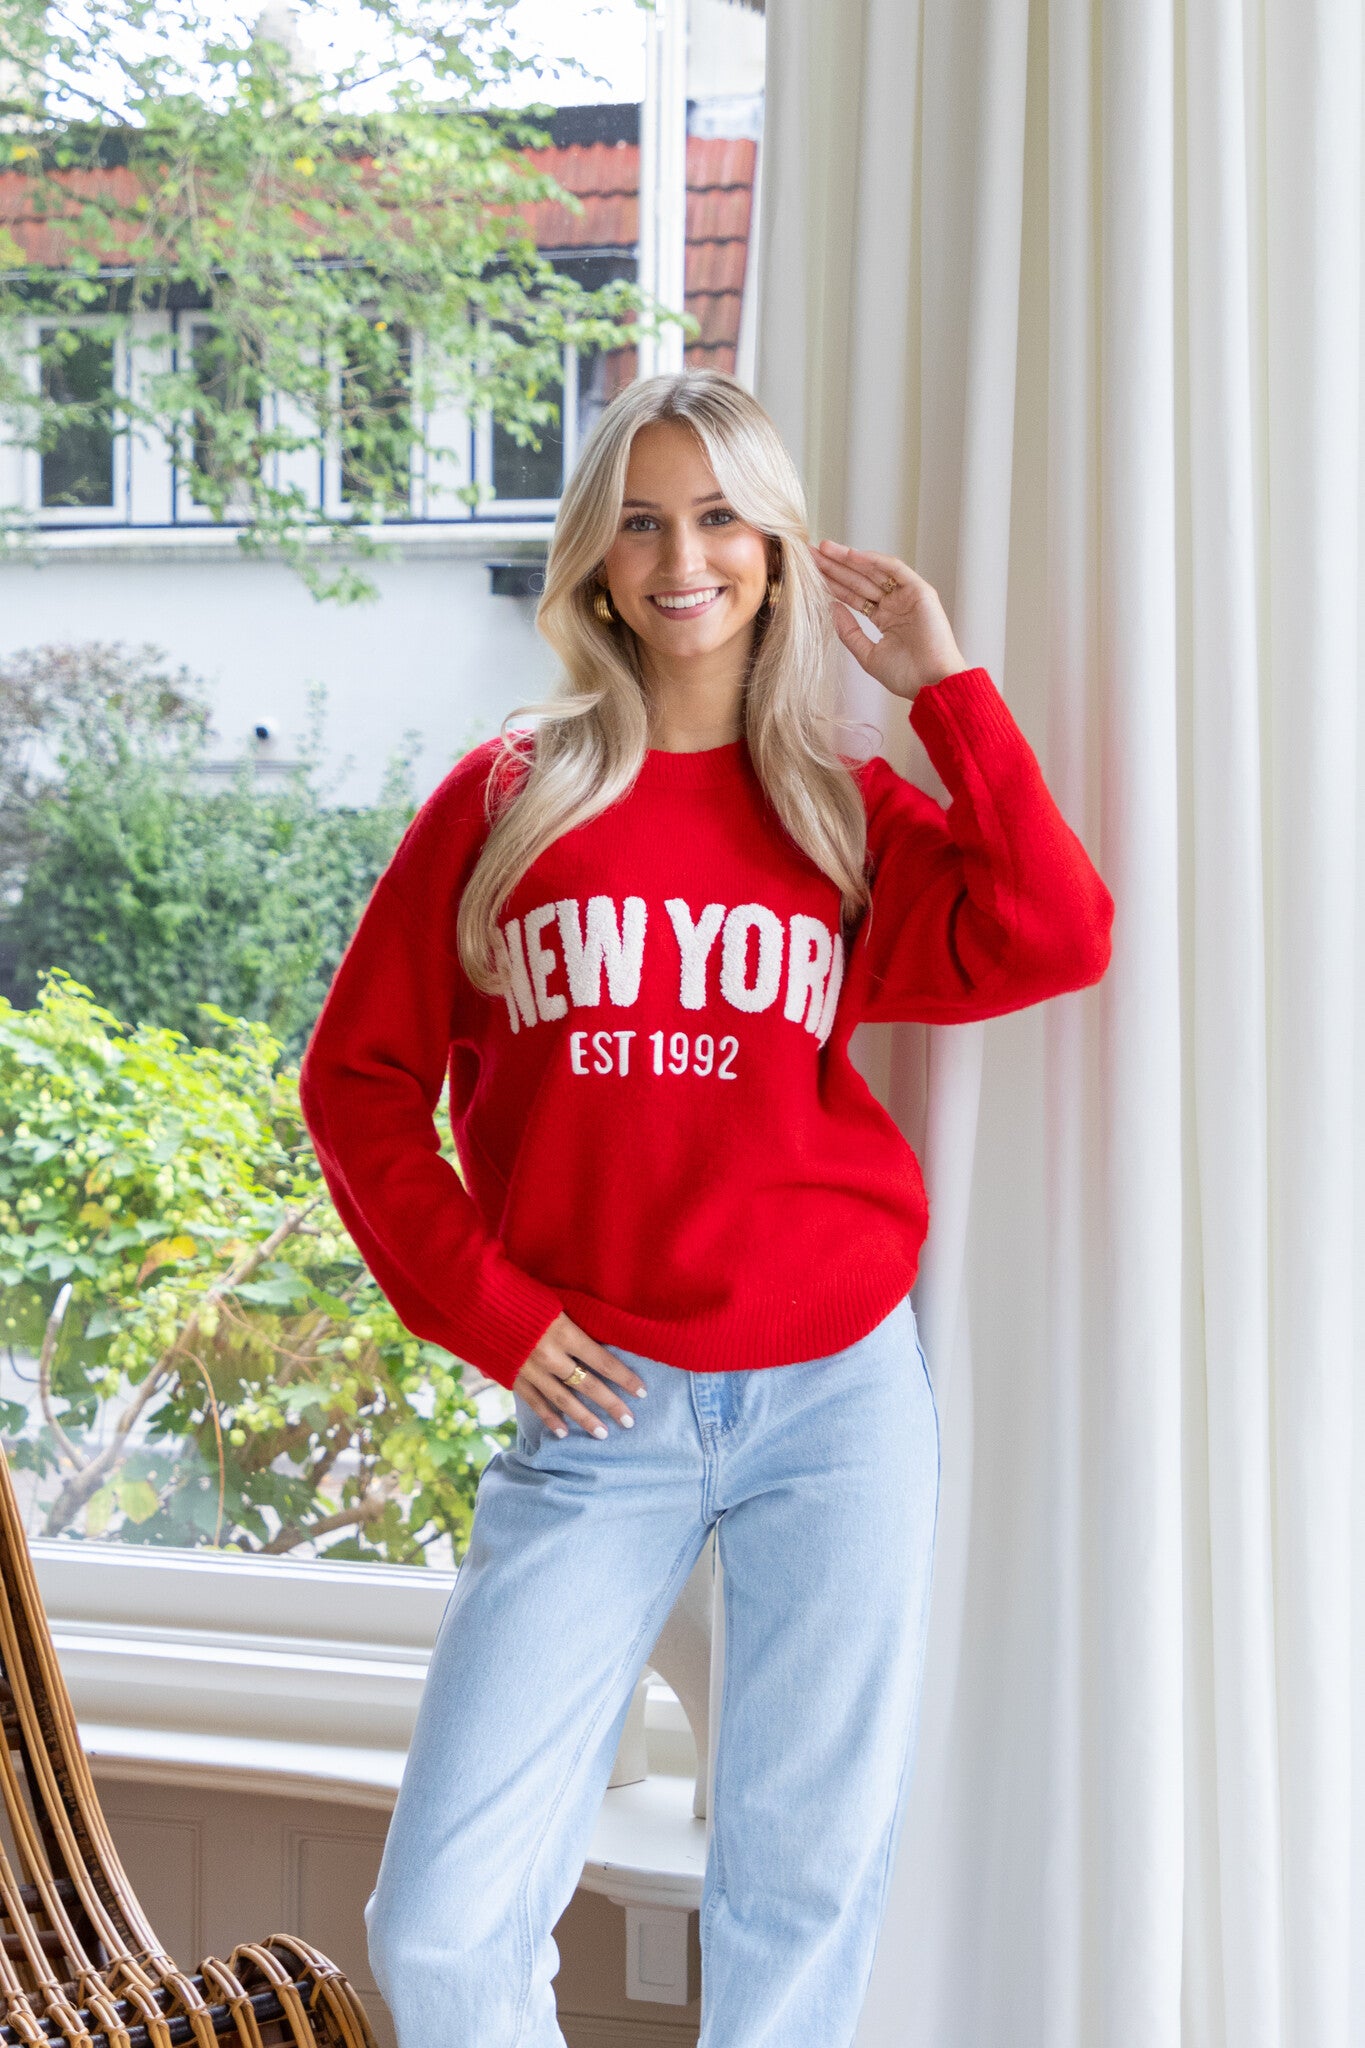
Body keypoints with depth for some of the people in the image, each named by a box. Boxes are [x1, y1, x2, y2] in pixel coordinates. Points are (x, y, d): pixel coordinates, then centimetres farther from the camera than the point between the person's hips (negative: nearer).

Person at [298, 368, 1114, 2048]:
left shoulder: (850, 814, 8)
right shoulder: (505, 800, 6)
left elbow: (1053, 942, -10)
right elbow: (359, 1079, 7)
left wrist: (942, 686, -4)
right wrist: (489, 1315, -2)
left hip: (838, 1394, 1)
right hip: (602, 1409, -1)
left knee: (808, 1888, 10)